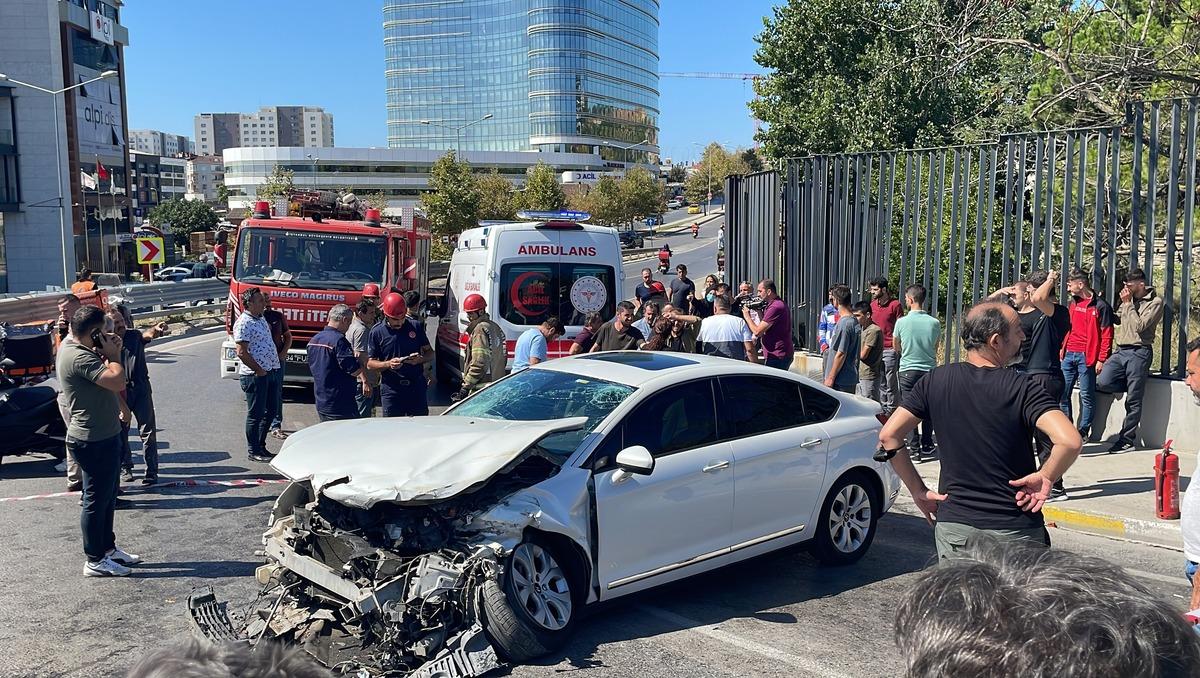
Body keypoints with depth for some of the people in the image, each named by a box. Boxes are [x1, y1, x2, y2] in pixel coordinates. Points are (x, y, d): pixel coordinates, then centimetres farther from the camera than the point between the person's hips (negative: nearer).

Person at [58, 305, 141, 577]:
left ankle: (108, 549, 33)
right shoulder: (79, 357, -23)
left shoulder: (73, 348, 9)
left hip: (103, 435, 11)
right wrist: (113, 354, -17)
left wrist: (111, 353, 1)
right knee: (96, 500, 1)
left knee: (108, 497, 20)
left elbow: (108, 375, 18)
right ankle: (95, 561, 11)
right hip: (95, 440, -11)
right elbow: (117, 381, -33)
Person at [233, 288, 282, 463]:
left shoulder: (261, 318, 15)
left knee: (271, 410, 14)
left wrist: (276, 363, 17)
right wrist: (258, 370, -15)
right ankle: (253, 451, 9)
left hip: (271, 371, 9)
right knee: (255, 414, -1)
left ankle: (261, 446, 26)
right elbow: (242, 352, -19)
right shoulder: (243, 323, -14)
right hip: (254, 375, -9)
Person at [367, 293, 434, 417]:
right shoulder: (377, 332, 0)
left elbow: (430, 353, 11)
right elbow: (370, 363, 1)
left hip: (417, 387, 2)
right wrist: (388, 364, -18)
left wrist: (420, 359, -12)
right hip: (391, 389, -2)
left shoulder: (415, 327, 4)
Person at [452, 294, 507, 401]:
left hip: (481, 387, -10)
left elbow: (479, 363, -22)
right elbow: (504, 360, 22)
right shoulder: (495, 327, 16)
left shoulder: (480, 330, -15)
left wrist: (466, 386, -20)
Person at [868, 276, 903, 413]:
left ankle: (891, 411, 7)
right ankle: (882, 409, 20)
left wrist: (897, 347, -11)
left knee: (891, 384, 0)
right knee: (880, 383, 12)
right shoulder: (872, 304, 11)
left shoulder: (895, 304, -7)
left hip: (890, 350, -6)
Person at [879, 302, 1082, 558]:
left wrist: (918, 491, 1)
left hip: (953, 525, 3)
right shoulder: (1022, 388, -12)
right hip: (1014, 530, -2)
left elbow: (888, 435, -6)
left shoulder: (936, 381, -2)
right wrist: (1046, 478, -7)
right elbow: (1070, 441, -25)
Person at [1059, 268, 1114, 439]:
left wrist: (1101, 359, -13)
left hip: (1086, 356, -7)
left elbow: (1106, 335, -8)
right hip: (1069, 355, 7)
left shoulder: (1100, 306, -7)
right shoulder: (1074, 303, 14)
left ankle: (1083, 431, 7)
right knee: (1062, 393, 7)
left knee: (1087, 396, 0)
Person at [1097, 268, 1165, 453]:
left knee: (1133, 400, -1)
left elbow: (1139, 326, -16)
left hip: (1139, 353, -6)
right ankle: (1136, 383, 13)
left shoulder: (1155, 302, -7)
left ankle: (1127, 439, 8)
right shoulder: (1129, 299, 13)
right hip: (1121, 351, 6)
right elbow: (1117, 319, 16)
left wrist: (1128, 304, -10)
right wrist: (1123, 302, 4)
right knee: (1102, 383, -13)